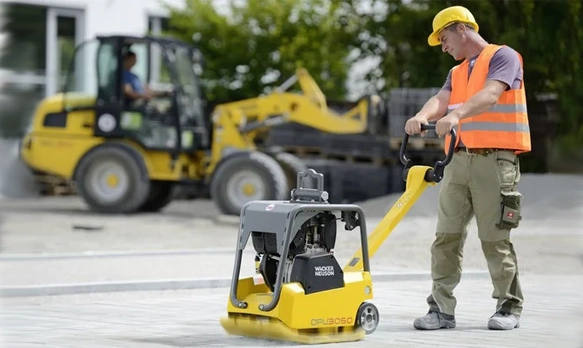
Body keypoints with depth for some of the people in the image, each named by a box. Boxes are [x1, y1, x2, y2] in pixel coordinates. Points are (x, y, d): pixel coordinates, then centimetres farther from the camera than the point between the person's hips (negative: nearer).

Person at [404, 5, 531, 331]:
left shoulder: (503, 57, 0)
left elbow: (490, 96, -19)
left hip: (494, 160, -7)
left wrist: (456, 114, -36)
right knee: (447, 235, 0)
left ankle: (509, 307, 9)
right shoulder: (456, 73, 22)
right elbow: (441, 100, 2)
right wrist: (422, 117, -22)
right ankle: (442, 308, 3)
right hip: (459, 159, 7)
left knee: (495, 237, -3)